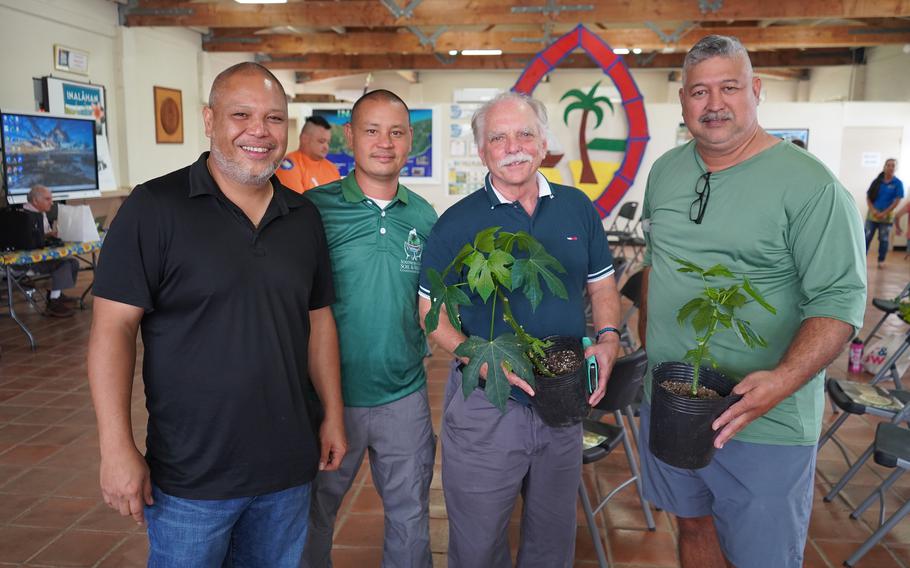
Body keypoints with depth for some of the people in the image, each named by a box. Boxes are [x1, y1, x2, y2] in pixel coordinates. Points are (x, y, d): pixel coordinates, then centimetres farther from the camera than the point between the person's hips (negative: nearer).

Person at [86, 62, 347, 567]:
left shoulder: (304, 216, 4)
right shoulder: (155, 207, -11)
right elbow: (114, 326, -12)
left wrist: (333, 414, 8)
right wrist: (117, 448, -15)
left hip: (287, 468, 5)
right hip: (189, 476, -4)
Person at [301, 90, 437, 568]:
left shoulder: (425, 216, 1)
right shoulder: (315, 207, -9)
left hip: (405, 397, 3)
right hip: (330, 394, -2)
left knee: (411, 516, 19)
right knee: (314, 515, 18)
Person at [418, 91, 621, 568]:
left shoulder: (577, 208, 3)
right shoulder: (456, 223, -8)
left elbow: (601, 284, 11)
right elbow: (432, 311, -6)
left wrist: (608, 339, -8)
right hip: (485, 403, -3)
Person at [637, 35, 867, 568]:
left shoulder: (809, 184, -14)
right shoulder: (665, 170, 6)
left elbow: (840, 298, -17)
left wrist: (783, 381, -30)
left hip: (764, 423, -5)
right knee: (693, 525, 21)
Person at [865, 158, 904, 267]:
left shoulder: (898, 183, -3)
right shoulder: (876, 181, 3)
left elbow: (897, 201, -7)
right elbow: (868, 197, 4)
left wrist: (884, 213, -13)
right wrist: (873, 210, -10)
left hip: (887, 216, -1)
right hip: (872, 214, 2)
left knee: (883, 239, 6)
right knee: (867, 237, 0)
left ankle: (881, 261, 15)